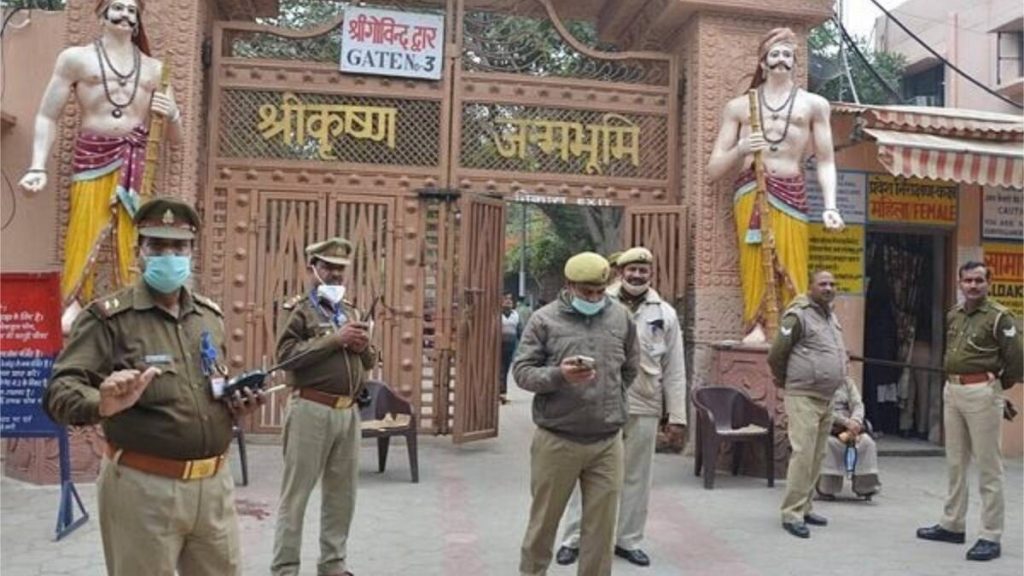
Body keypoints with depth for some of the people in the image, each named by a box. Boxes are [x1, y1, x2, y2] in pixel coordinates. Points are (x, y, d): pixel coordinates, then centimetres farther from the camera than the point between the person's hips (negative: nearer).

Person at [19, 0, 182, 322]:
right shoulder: (76, 58, 11)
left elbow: (175, 138, 19)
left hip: (135, 161, 2)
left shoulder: (155, 69, 18)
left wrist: (173, 115, -5)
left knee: (132, 239, -4)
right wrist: (39, 166, -7)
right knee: (83, 235, -9)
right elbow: (47, 117, 7)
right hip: (92, 156, -2)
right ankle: (72, 306, -8)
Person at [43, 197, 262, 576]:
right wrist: (101, 404, -37)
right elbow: (60, 392, -16)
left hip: (215, 482, 5)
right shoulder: (108, 317, -8)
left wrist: (235, 402, 1)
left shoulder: (210, 315, 10)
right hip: (142, 486, -5)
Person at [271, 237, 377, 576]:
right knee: (297, 492, 1)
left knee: (342, 493, 12)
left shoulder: (351, 311, 18)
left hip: (348, 411, 6)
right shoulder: (300, 309, -2)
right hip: (311, 410, -6)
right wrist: (335, 339, -18)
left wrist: (362, 346, -2)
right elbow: (286, 354, -16)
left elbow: (370, 362, 21)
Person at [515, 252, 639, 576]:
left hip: (607, 442, 2)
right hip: (555, 440, -2)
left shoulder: (621, 318, 6)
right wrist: (558, 376, -22)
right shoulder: (544, 320, -4)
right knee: (544, 519, 12)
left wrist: (608, 401, 11)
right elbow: (522, 371, -6)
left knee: (601, 525, 9)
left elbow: (630, 369, 18)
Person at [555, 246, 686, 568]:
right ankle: (574, 539, 18)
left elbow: (674, 370, 6)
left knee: (636, 477, 12)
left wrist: (677, 415, 3)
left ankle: (628, 541, 27)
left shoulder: (665, 314, 5)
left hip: (644, 408, 2)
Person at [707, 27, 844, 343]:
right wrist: (740, 149, -8)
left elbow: (825, 161, 9)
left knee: (791, 266, -9)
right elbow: (714, 169, 12)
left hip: (790, 192, 0)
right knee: (754, 262, -11)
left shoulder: (813, 104, 15)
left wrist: (830, 206, -5)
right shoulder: (739, 106, 16)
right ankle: (755, 327, -15)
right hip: (750, 191, 1)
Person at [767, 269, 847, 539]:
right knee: (803, 454, -11)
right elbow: (776, 355, -10)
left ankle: (804, 508, 21)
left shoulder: (831, 316, 15)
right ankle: (792, 514, -5)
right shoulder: (799, 315, -12)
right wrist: (785, 381, 3)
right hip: (803, 397, -8)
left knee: (817, 457, 11)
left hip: (827, 398, 8)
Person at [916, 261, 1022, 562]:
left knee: (988, 467, -2)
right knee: (955, 463, 16)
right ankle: (952, 525, 28)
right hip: (952, 391, 8)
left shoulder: (999, 317, -10)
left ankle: (991, 537, 5)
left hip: (982, 393, -7)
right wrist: (954, 379, 15)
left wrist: (999, 383, 4)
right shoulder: (953, 315, 12)